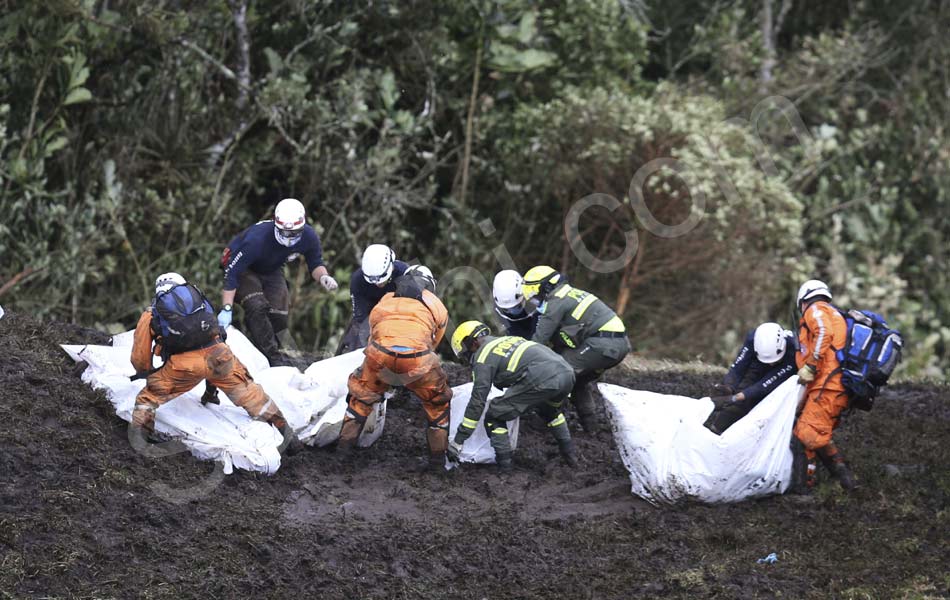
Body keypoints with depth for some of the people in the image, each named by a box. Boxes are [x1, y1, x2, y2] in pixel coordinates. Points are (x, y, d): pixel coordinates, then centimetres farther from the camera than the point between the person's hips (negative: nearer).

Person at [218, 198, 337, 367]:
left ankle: (283, 356, 10)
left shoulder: (309, 238, -23)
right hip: (244, 269, -5)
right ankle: (273, 358, -24)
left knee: (279, 316, -4)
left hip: (271, 270, 5)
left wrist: (323, 277, -29)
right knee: (257, 308, -26)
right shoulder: (258, 238, -40)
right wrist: (226, 309, -39)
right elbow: (232, 272, -37)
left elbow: (315, 264, -4)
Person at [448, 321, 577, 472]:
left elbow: (477, 402, 6)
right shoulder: (510, 339, 31)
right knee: (550, 410, 40)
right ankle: (570, 455, 41)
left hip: (542, 380, -8)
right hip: (567, 373, 8)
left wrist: (457, 442, 11)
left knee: (494, 417, 6)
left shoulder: (483, 357, 8)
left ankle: (504, 466, 6)